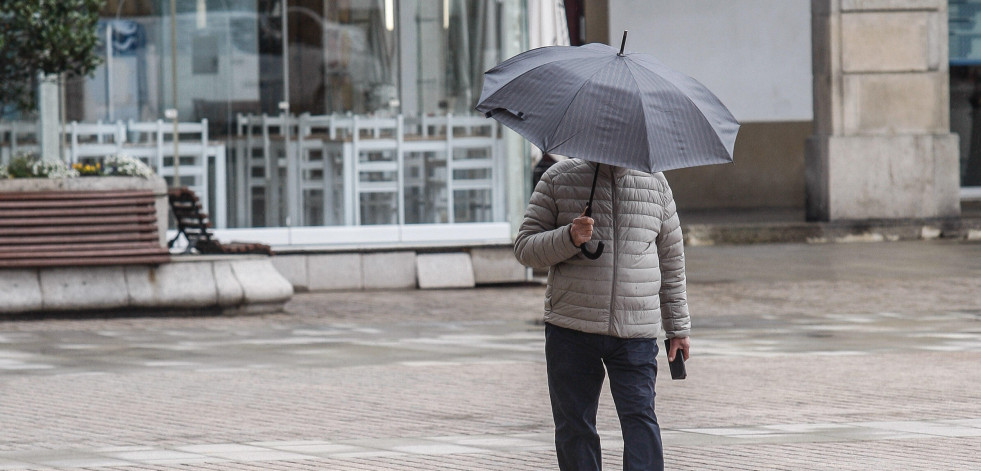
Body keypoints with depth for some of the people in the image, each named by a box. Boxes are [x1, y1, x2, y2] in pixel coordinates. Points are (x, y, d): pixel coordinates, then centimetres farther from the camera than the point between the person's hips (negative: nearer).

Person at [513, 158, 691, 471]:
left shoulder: (654, 182, 9)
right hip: (571, 328, 0)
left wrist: (678, 328, 16)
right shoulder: (559, 178, 4)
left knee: (640, 416, -12)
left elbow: (671, 260, 16)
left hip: (636, 334, 0)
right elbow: (524, 248, 2)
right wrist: (568, 239, -17)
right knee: (574, 426, 4)